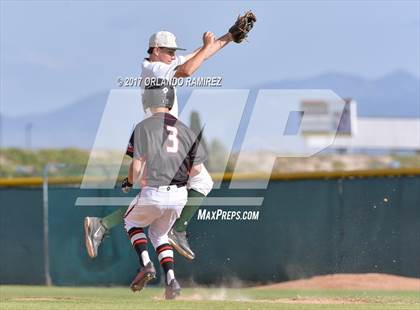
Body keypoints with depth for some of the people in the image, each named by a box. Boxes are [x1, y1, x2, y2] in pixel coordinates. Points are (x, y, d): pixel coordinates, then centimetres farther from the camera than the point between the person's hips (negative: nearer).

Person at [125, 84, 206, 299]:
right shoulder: (184, 129, 8)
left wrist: (135, 181, 11)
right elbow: (197, 168, 5)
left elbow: (137, 165, -10)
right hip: (180, 195, 4)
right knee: (159, 234, 27)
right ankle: (170, 279, 8)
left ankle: (145, 263, 3)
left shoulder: (144, 127, -5)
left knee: (132, 222, 26)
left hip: (153, 193, -4)